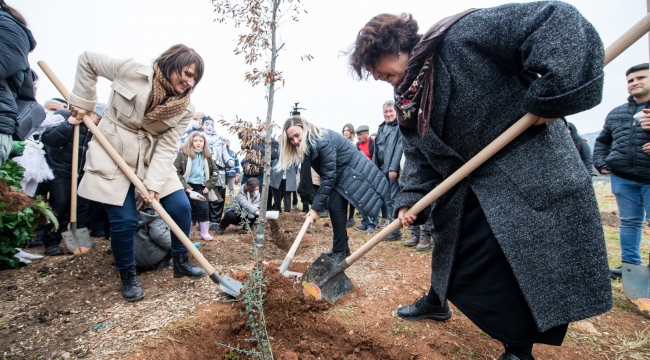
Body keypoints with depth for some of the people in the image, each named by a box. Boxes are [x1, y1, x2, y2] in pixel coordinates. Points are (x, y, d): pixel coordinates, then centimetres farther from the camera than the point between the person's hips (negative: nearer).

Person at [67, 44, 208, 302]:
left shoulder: (184, 109, -8)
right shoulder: (133, 72, -15)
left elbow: (166, 147, -12)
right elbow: (87, 60, -1)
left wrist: (154, 184, -21)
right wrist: (82, 102, -4)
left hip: (150, 158, 4)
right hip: (112, 154, -3)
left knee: (180, 207, -6)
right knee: (124, 221, -7)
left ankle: (181, 262, 17)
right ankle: (127, 276, 17)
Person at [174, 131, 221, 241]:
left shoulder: (207, 155, 6)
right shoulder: (183, 153, -6)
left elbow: (215, 172, 11)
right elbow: (176, 171, -9)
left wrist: (209, 186, 0)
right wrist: (185, 186, -16)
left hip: (201, 187, 3)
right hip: (188, 186, -3)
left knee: (204, 209, 2)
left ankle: (205, 232, 15)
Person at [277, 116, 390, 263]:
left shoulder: (322, 142, -29)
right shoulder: (308, 143, -1)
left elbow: (329, 177, -27)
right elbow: (325, 174, 3)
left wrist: (316, 207, -25)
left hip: (354, 170, -9)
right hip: (341, 172, 9)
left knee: (335, 205, -15)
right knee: (334, 205, 8)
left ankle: (339, 252, -5)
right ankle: (342, 248, 20)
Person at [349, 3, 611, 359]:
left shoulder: (465, 34, -17)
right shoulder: (407, 100, 6)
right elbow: (419, 155, 6)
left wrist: (552, 94, -26)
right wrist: (410, 199, -5)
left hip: (530, 169, -6)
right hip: (465, 189, 7)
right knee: (457, 251, 16)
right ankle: (437, 301, 43)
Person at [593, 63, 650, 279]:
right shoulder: (615, 113, 14)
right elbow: (602, 141, 22)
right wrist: (600, 163, 7)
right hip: (622, 178, 3)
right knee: (629, 221, 10)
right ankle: (630, 265, 18)